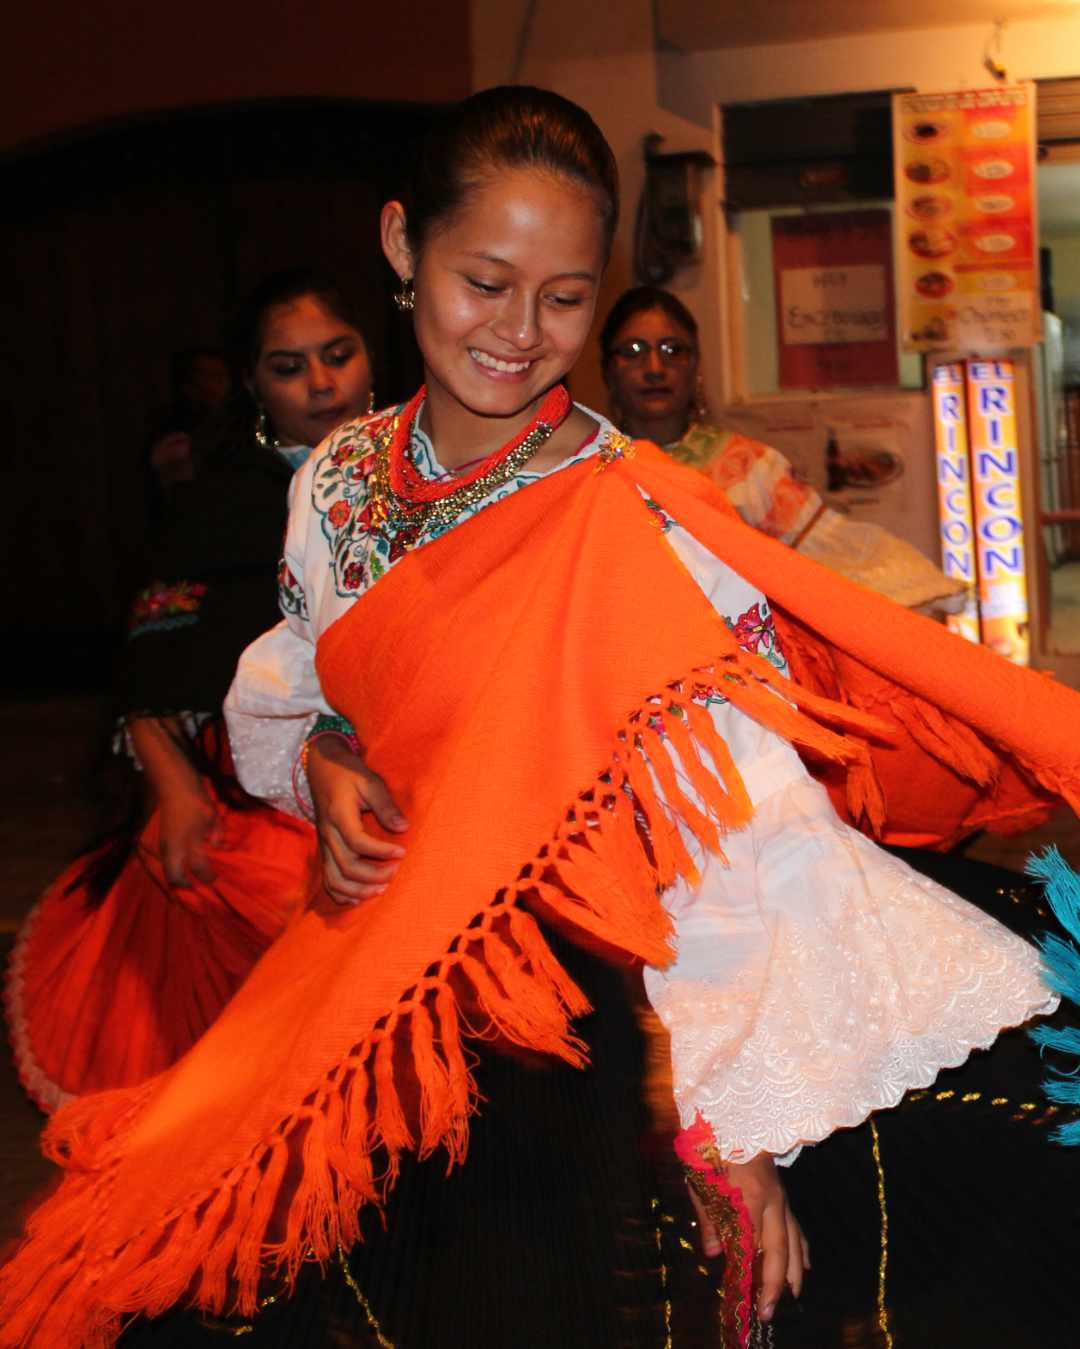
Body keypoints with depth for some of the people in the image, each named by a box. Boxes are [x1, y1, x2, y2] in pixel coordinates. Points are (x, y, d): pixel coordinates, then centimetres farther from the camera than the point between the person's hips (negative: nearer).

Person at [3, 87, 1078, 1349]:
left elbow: (739, 836, -20)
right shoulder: (341, 481, 1)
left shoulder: (630, 520, -17)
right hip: (369, 979, 6)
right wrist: (320, 766, -6)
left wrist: (731, 1121, -22)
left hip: (564, 1022, -5)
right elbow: (275, 697, 17)